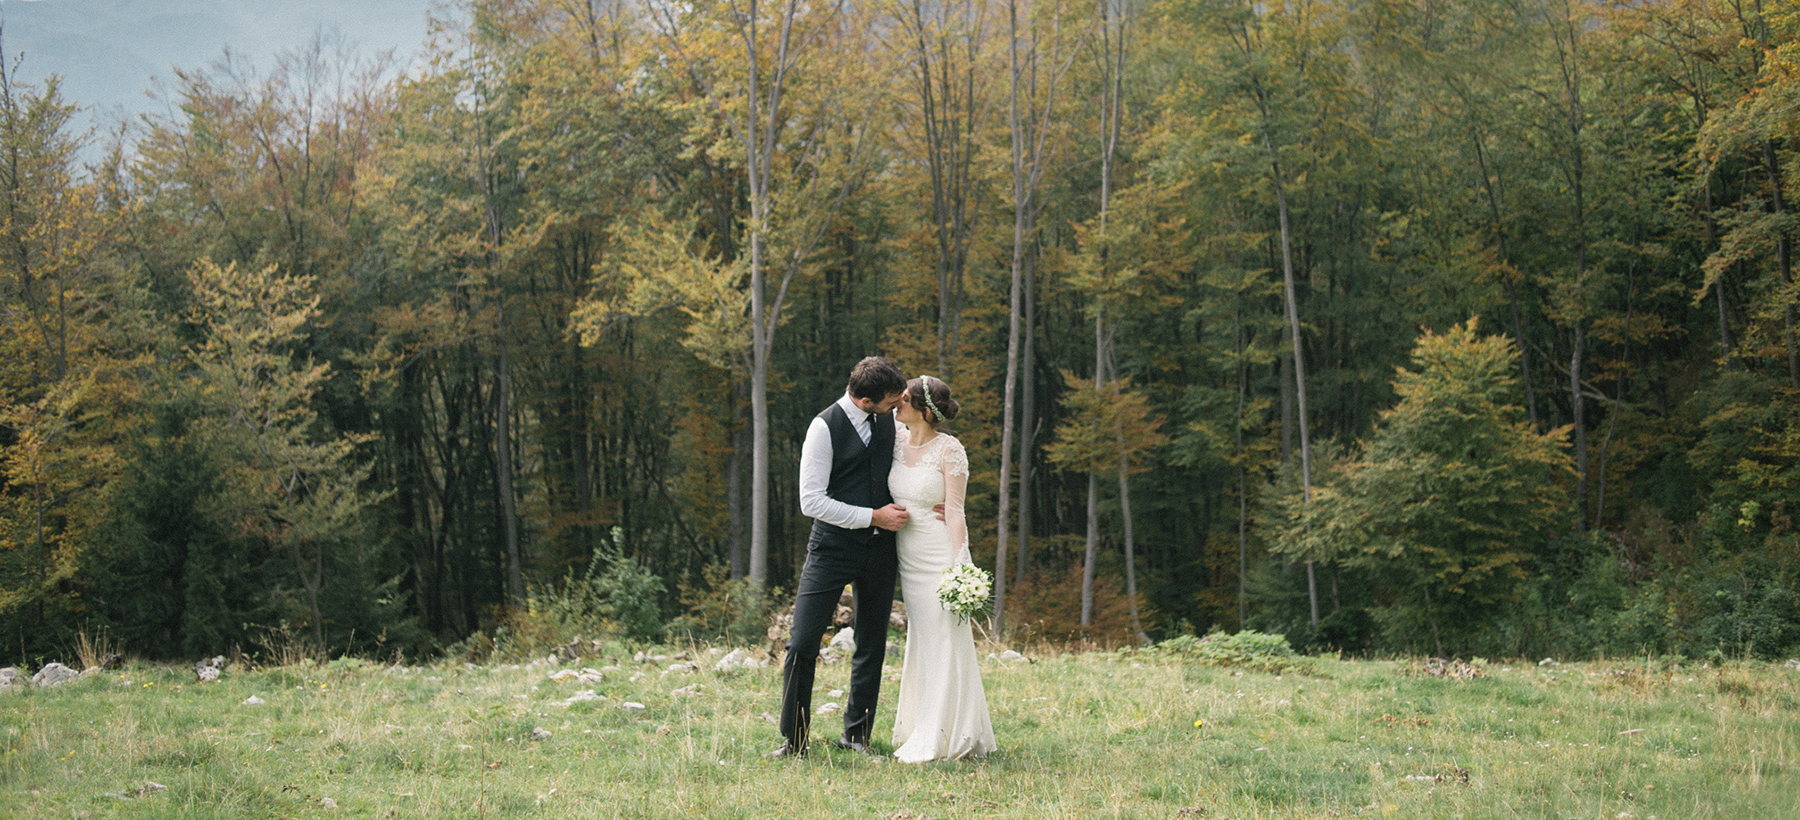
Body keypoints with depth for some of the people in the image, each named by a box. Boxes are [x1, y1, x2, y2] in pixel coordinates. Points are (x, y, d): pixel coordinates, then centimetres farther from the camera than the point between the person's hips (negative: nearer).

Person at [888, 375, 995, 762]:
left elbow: (955, 512, -14)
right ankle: (922, 734, 20)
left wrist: (958, 569, -18)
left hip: (940, 553, -6)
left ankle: (946, 740, 5)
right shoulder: (897, 443, 5)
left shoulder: (949, 449, -12)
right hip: (908, 555, 7)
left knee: (945, 641, -2)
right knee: (921, 642, 12)